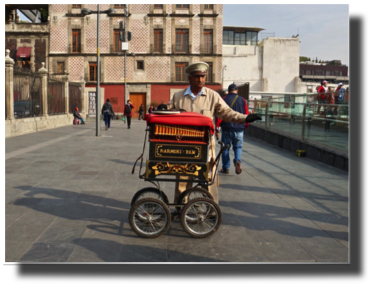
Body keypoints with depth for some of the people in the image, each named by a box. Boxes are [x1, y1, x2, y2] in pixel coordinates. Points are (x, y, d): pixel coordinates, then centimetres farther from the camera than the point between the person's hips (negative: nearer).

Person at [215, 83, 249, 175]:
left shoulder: (224, 99, -2)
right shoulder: (242, 100, 5)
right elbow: (246, 115, 7)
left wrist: (217, 126, -3)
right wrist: (246, 125, 21)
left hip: (227, 128, -1)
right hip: (239, 129, 2)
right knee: (238, 147, 13)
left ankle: (225, 168, 11)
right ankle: (237, 161, -14)